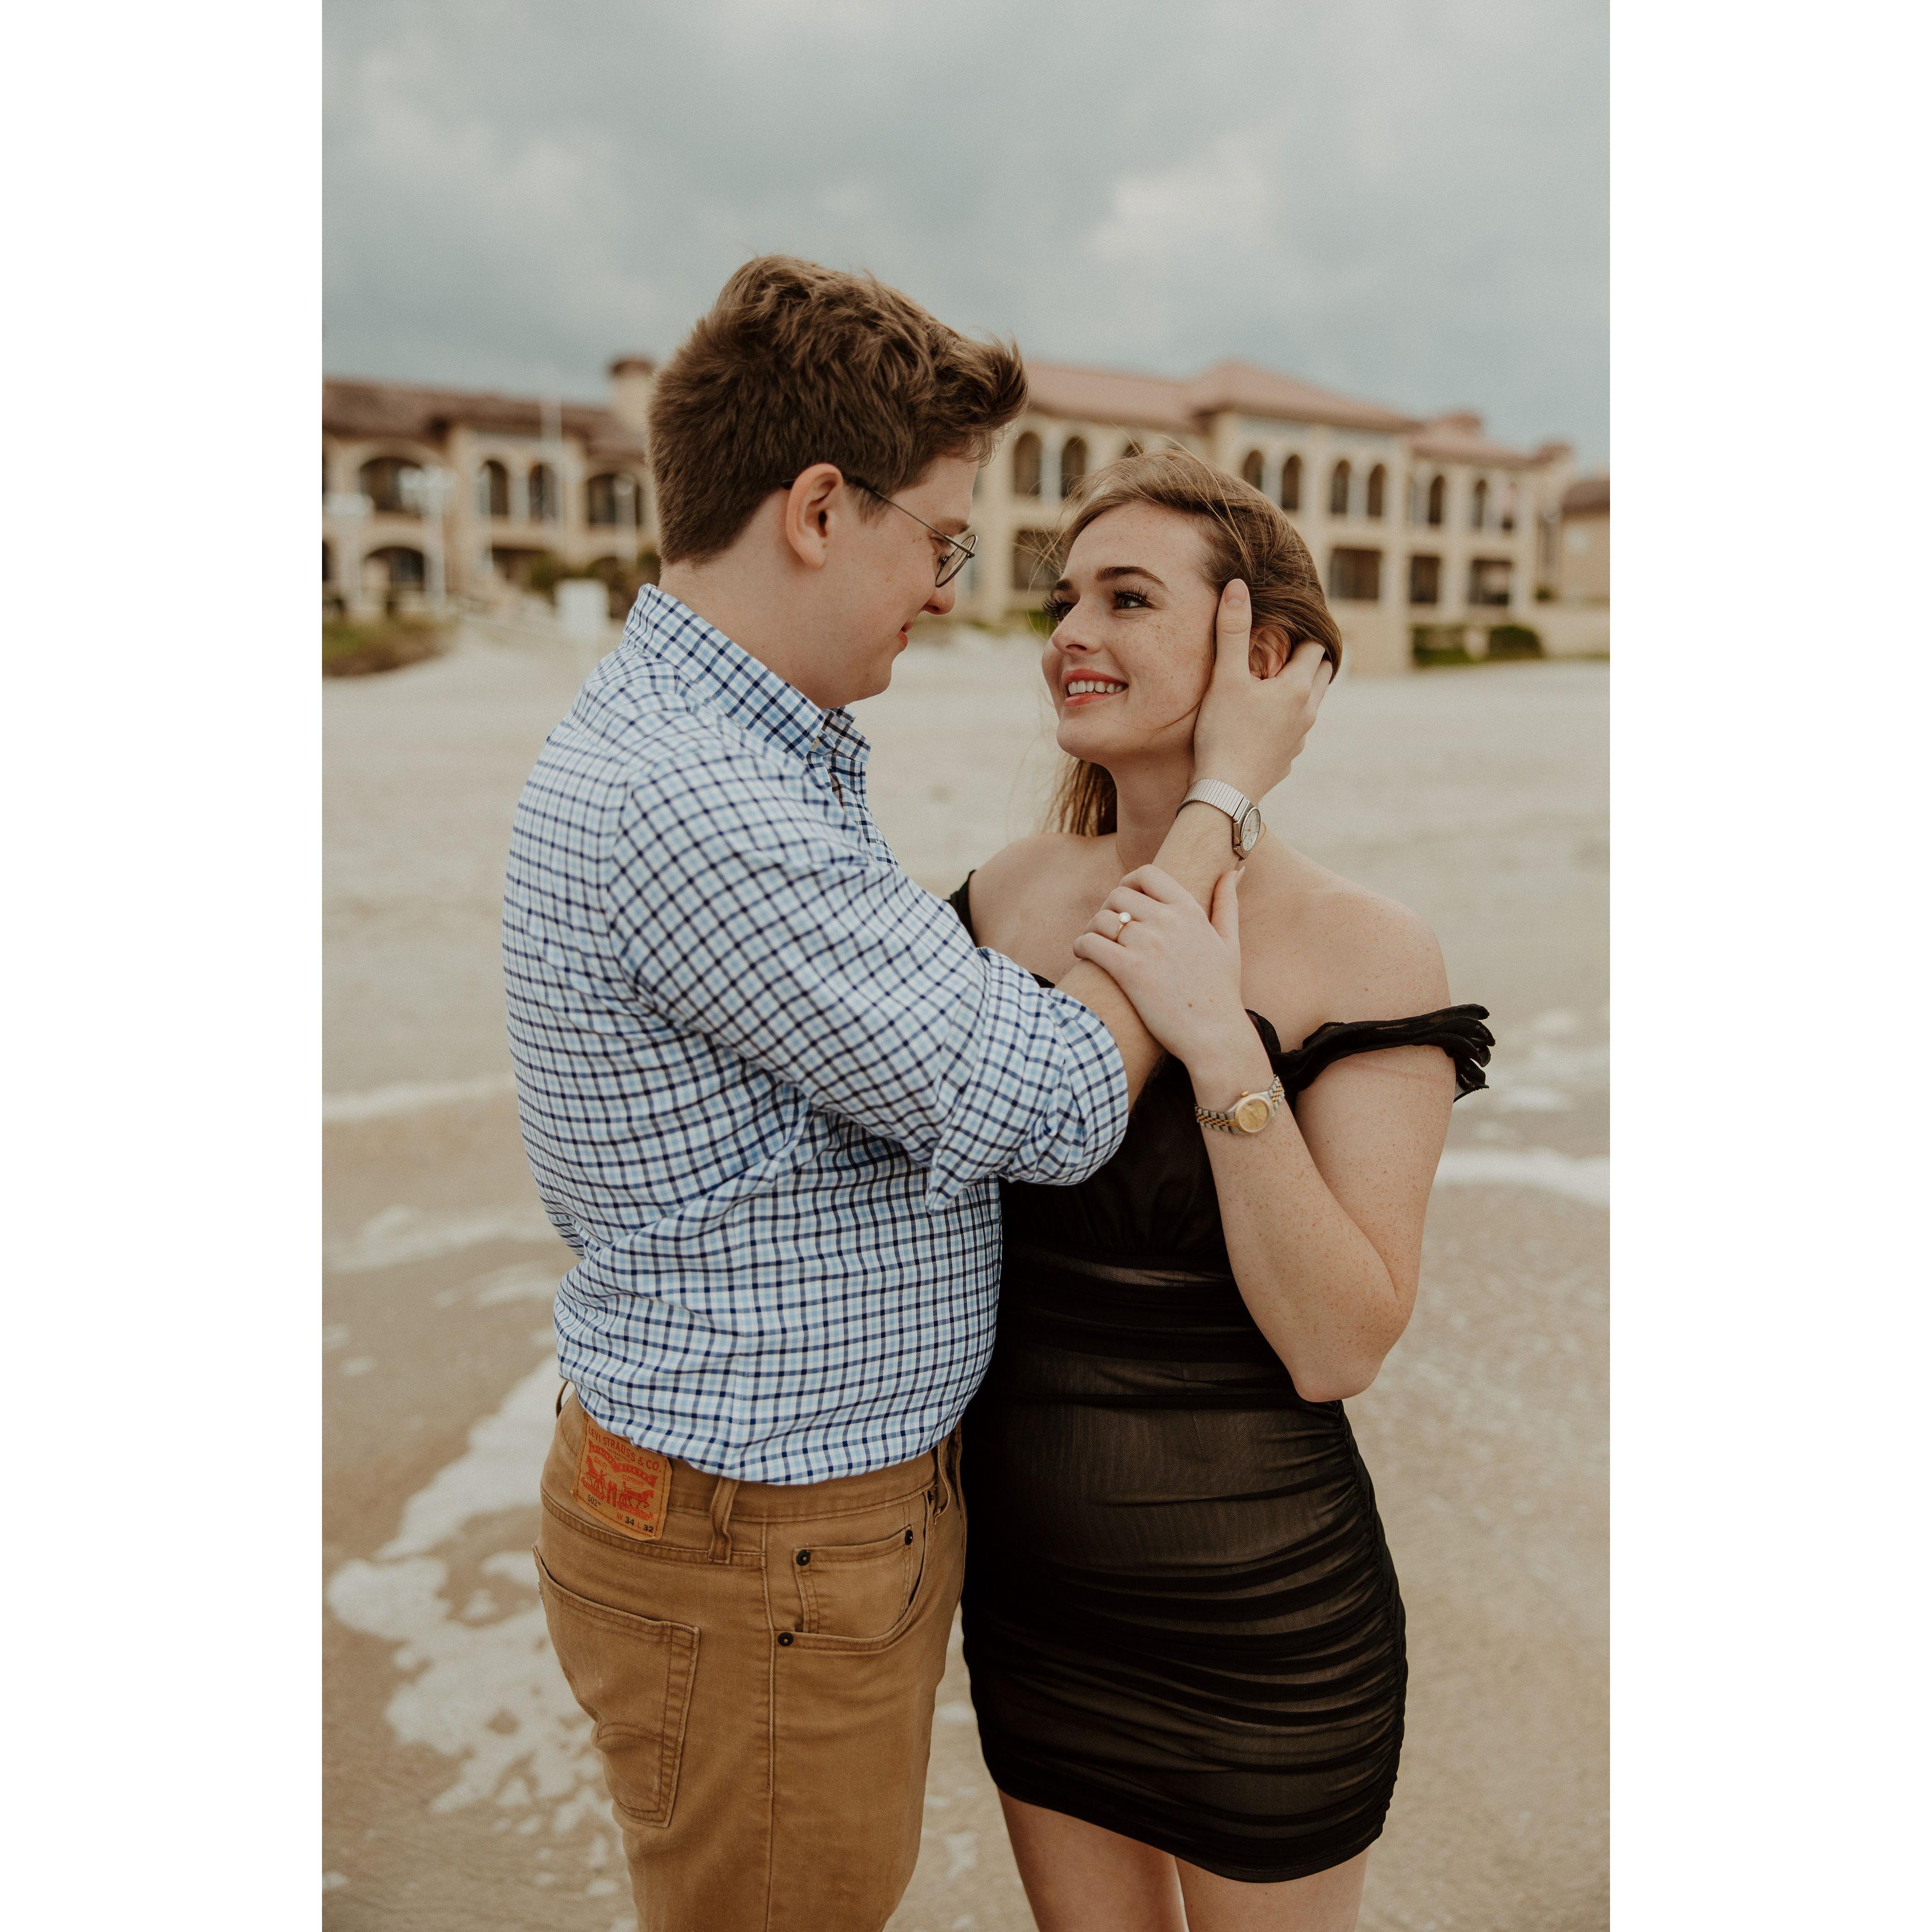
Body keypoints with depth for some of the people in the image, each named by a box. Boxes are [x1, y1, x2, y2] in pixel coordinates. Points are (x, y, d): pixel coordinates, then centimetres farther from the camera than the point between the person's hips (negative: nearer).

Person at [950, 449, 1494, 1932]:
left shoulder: (1366, 956, -18)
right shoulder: (1010, 894, -5)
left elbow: (1341, 1348, -21)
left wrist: (1219, 1047, -29)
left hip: (1259, 1616, -4)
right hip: (1027, 1573, 4)